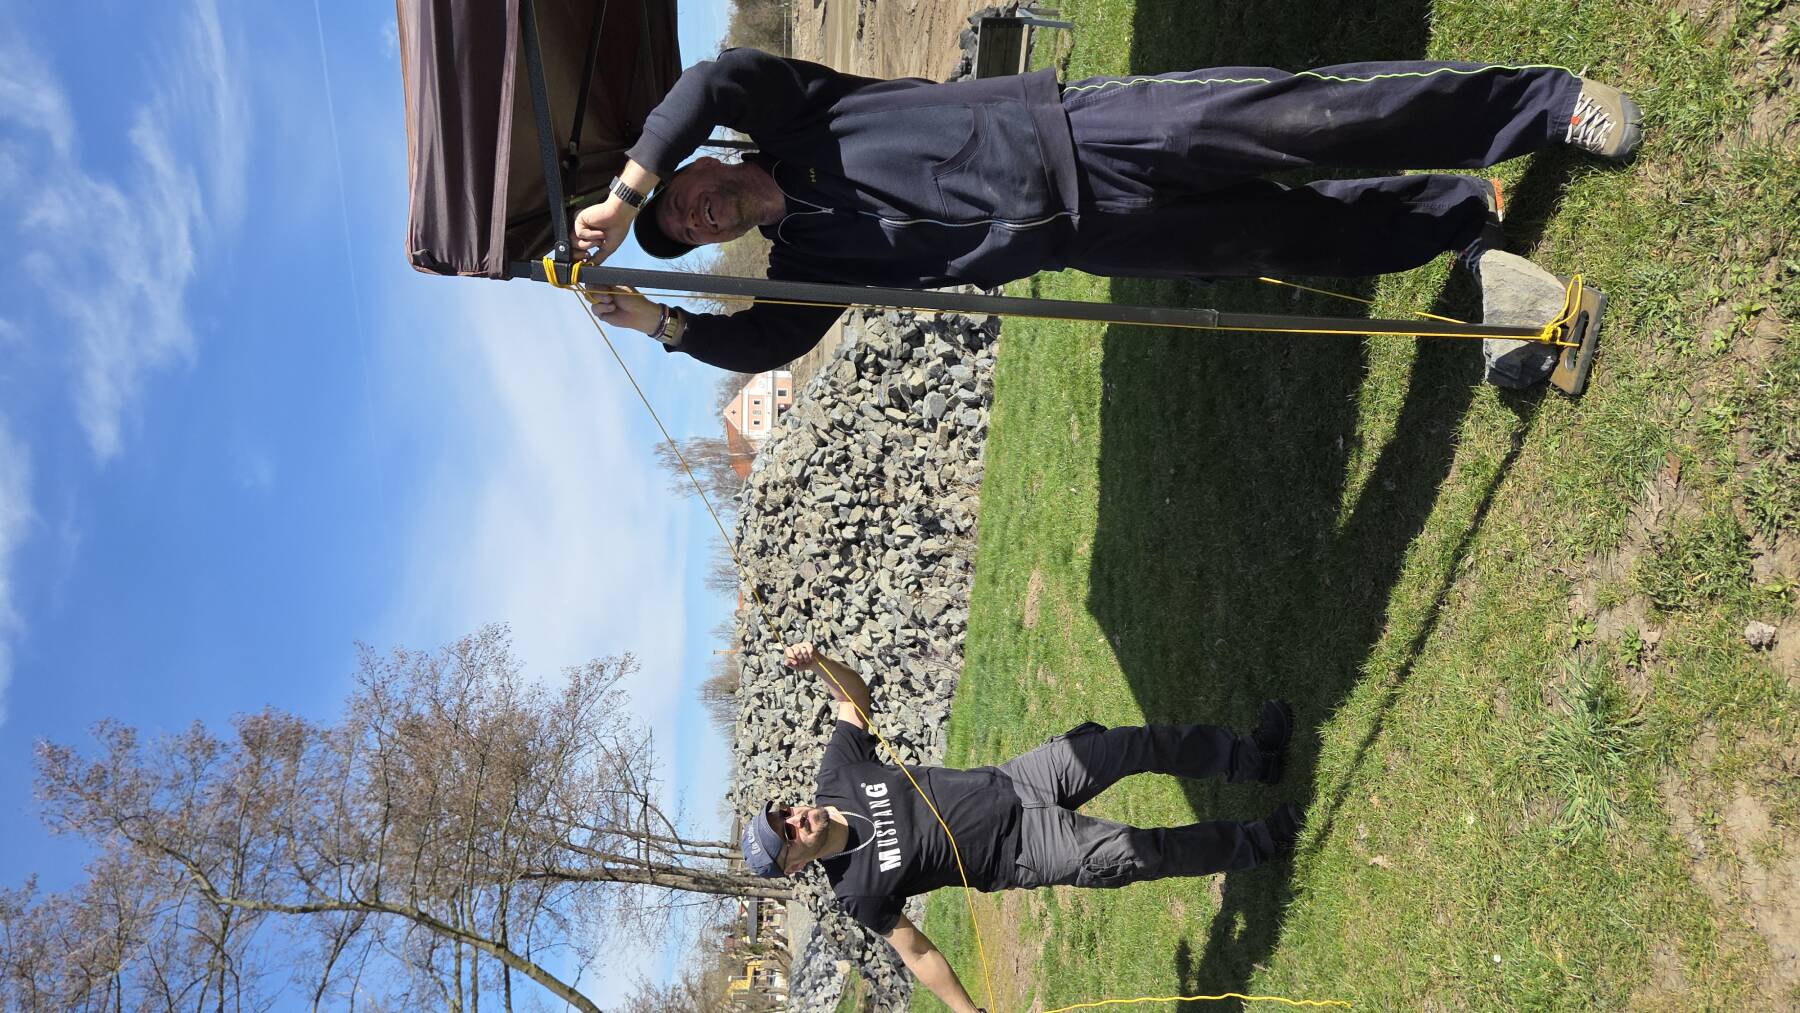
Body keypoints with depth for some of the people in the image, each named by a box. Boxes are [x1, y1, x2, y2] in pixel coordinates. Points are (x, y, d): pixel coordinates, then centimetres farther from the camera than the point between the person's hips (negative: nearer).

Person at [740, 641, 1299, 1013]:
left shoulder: (837, 772, -10)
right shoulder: (859, 891, -18)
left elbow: (856, 693, 1)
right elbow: (917, 953, -9)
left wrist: (818, 660, -17)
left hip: (1009, 782, 4)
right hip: (1022, 851, -4)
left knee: (1138, 744, -5)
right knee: (1137, 852, -17)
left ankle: (1252, 756, 20)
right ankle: (1257, 842, 12)